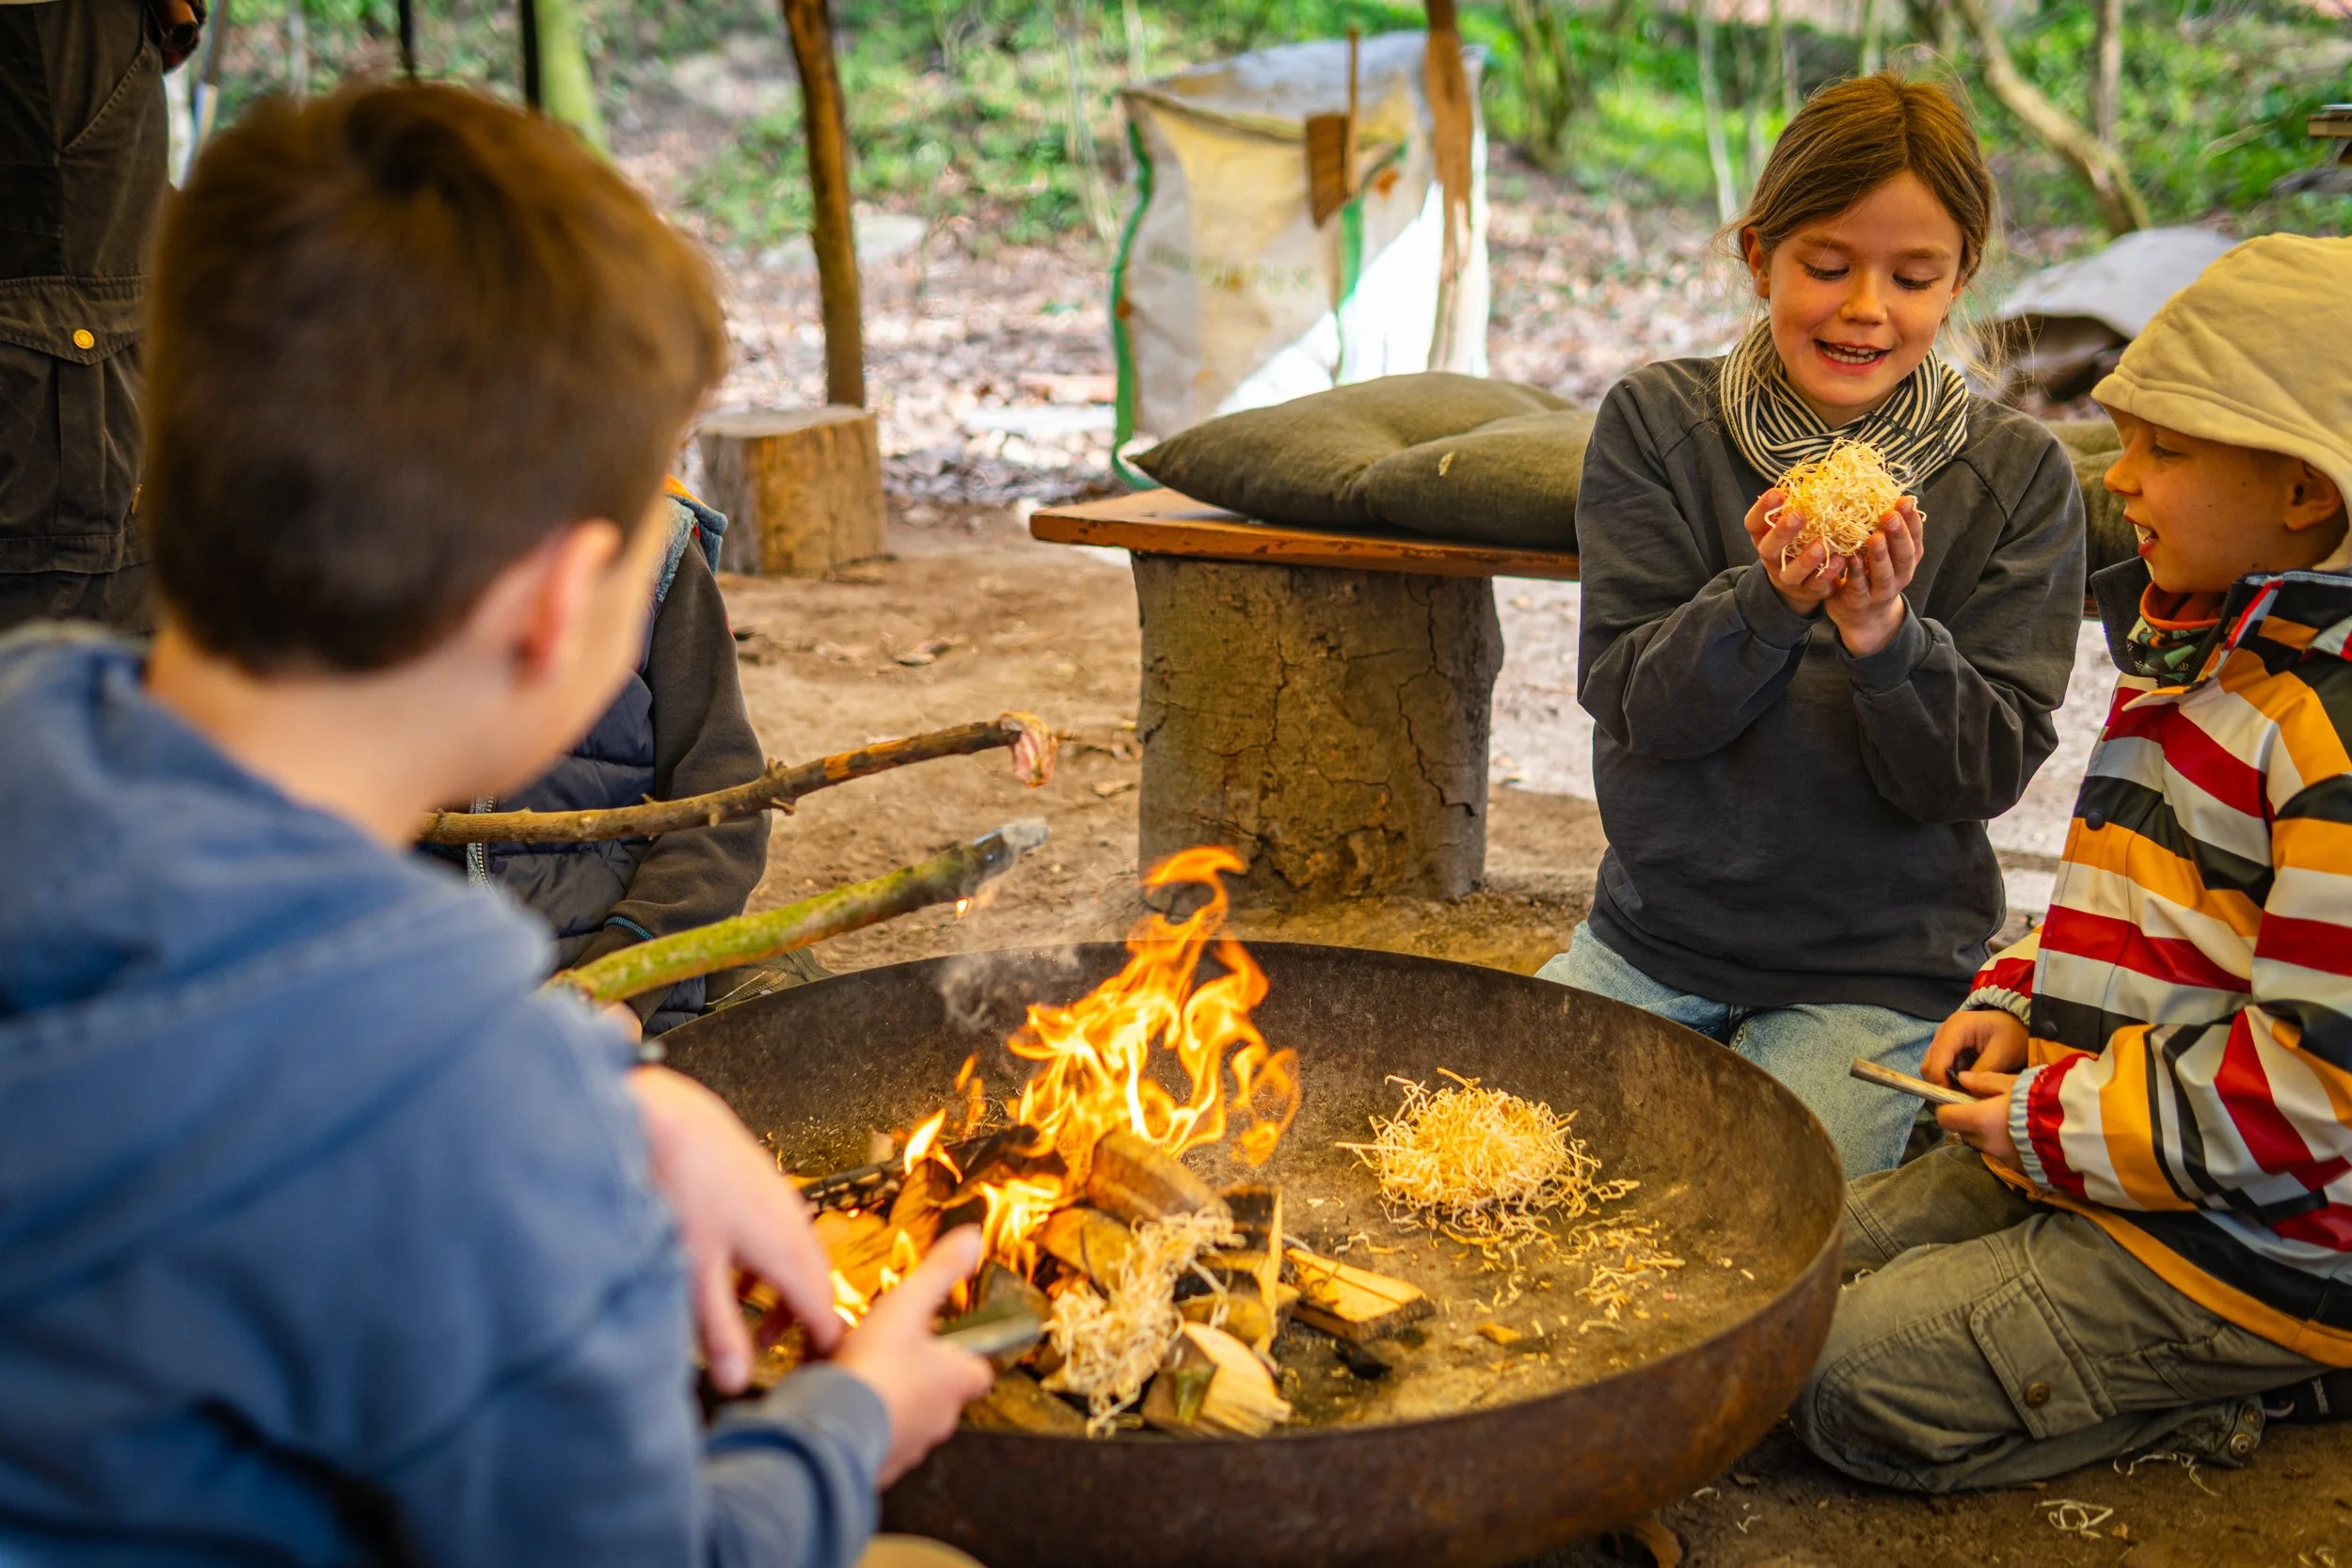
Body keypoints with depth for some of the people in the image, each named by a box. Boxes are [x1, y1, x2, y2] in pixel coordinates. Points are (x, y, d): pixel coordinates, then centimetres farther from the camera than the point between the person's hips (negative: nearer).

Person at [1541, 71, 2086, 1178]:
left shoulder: (2016, 477, -5)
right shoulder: (1654, 423, -5)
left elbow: (1985, 773, -8)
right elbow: (1631, 702, -9)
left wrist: (1884, 634, -27)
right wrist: (1770, 600, -27)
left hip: (1880, 971, -2)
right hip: (1654, 933, 2)